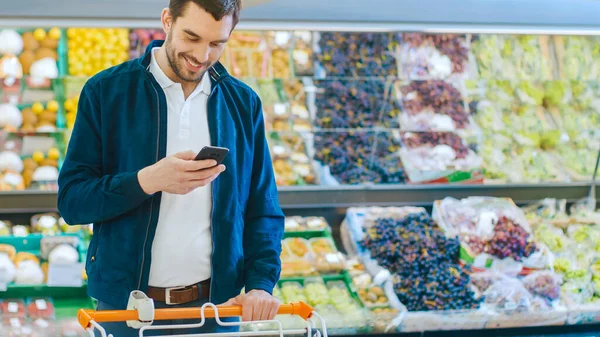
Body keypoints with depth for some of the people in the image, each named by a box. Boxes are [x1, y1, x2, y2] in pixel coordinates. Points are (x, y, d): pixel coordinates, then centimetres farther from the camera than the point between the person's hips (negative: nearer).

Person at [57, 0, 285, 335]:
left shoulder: (244, 103, 4)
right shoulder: (106, 91, -4)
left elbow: (263, 210, 5)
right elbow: (71, 199, -8)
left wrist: (261, 283, -11)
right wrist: (148, 180, -23)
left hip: (215, 305, 2)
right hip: (125, 307, -2)